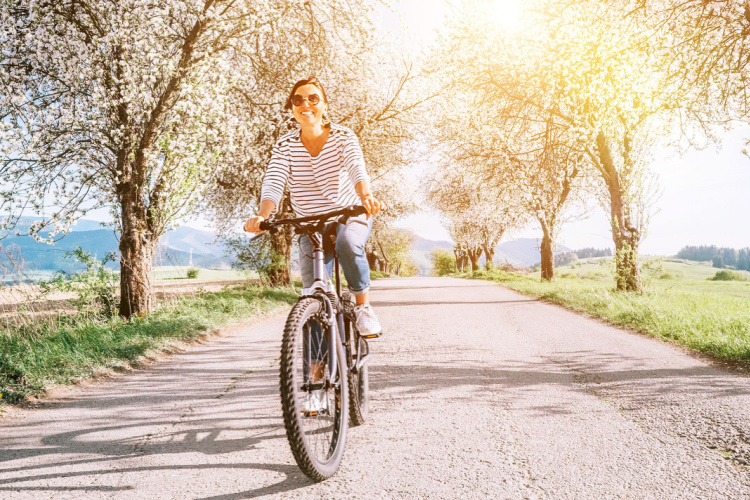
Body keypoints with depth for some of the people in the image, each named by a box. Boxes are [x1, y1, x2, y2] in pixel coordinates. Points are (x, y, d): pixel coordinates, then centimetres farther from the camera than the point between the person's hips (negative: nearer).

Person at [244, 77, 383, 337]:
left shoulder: (343, 136, -11)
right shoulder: (284, 146, -7)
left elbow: (357, 169, -30)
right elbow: (273, 184, -22)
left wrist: (367, 197, -53)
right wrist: (262, 216, -43)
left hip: (350, 215, -2)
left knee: (347, 243, -36)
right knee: (313, 293, -12)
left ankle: (363, 306, -16)